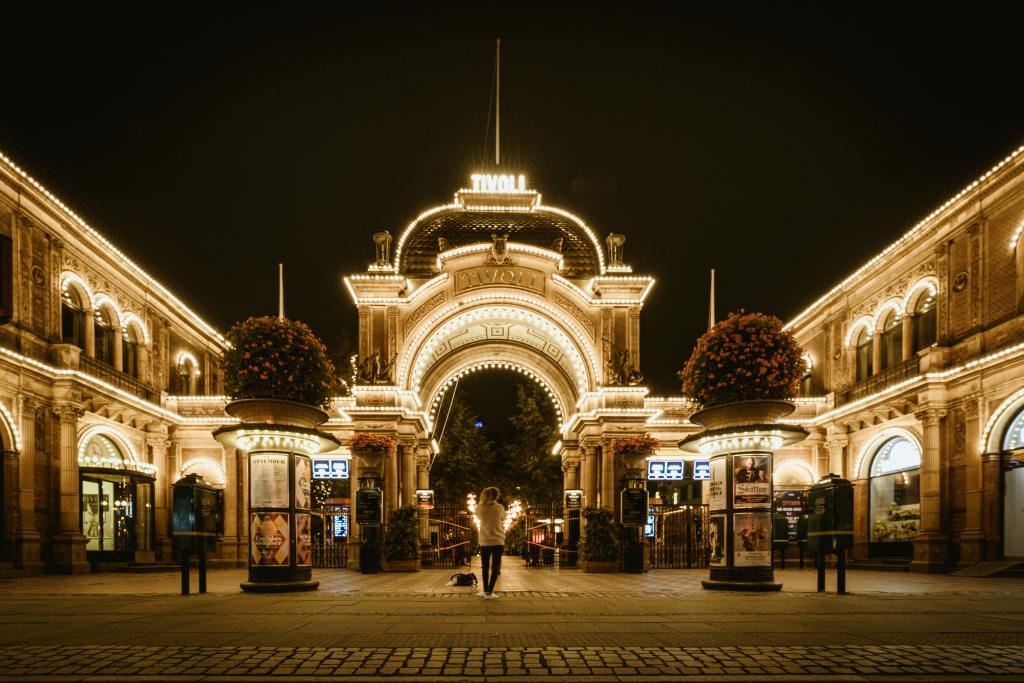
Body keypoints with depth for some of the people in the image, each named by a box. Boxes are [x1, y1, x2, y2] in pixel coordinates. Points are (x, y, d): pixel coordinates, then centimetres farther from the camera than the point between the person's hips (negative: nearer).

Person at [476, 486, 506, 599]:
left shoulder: (480, 509, -7)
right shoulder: (499, 508, -10)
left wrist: (482, 502, 12)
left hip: (484, 542, 2)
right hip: (498, 541, -2)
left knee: (485, 567, 15)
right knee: (495, 568, 2)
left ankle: (486, 591, 19)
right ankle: (489, 592, -5)